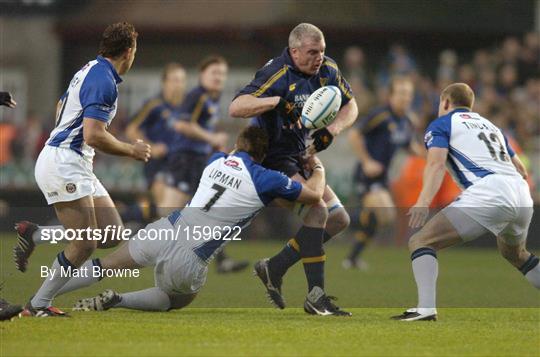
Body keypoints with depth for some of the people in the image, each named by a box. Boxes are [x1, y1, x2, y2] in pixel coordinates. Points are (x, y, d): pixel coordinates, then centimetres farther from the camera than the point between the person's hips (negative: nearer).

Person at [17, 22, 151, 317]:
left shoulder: (90, 70, 14)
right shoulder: (104, 80, -17)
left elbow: (60, 107, 30)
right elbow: (94, 136, -23)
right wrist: (131, 150, -10)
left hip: (76, 166, 10)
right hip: (63, 163, -10)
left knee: (112, 232, 5)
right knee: (85, 244, -11)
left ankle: (35, 234, 9)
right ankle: (38, 305, -4)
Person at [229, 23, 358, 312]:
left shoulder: (327, 70, -1)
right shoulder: (277, 75, -23)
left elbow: (350, 107, 10)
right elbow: (235, 108, -31)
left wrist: (331, 130, -10)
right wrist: (278, 100, -43)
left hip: (302, 157, 9)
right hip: (274, 160, -9)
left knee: (338, 219, 6)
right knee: (316, 210, -24)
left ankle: (274, 269, 9)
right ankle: (315, 293, -21)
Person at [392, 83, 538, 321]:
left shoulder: (441, 124, 14)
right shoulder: (489, 125, 32)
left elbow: (436, 163, -6)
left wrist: (424, 202, -20)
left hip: (487, 193, -7)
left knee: (421, 241, -4)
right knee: (515, 254, 34)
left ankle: (426, 308, -23)